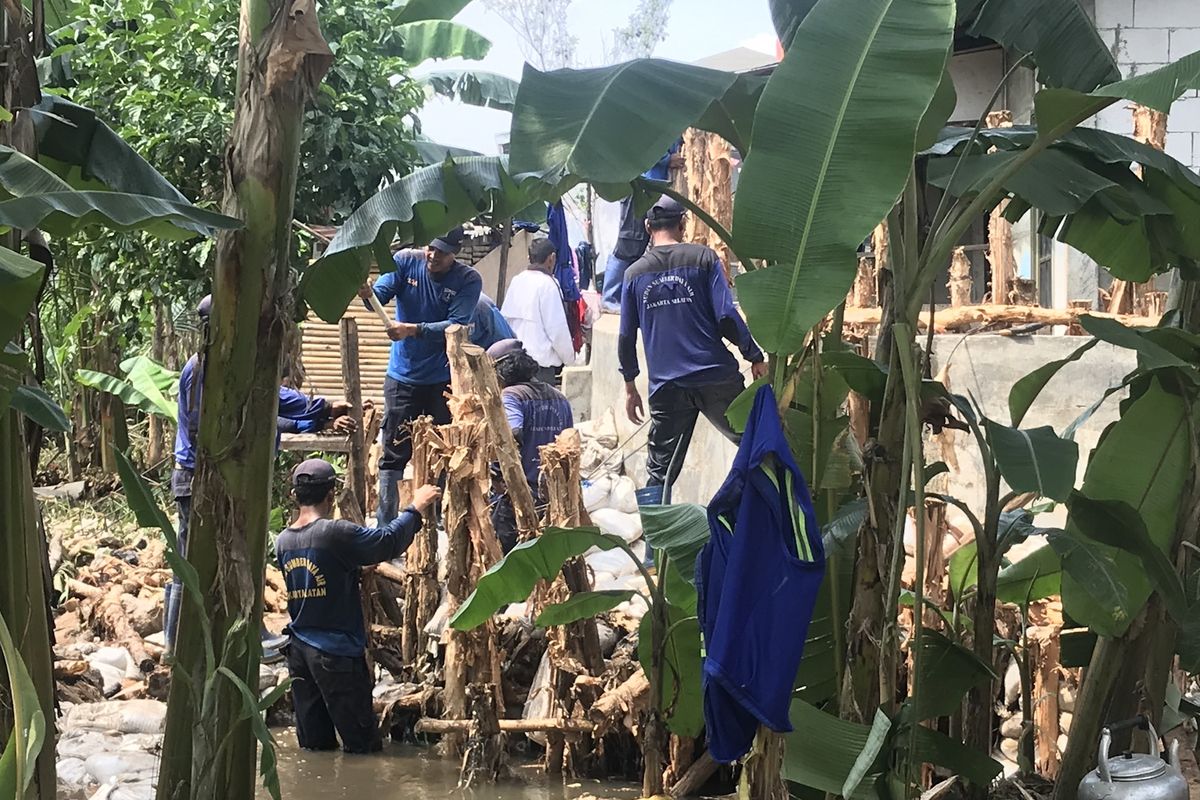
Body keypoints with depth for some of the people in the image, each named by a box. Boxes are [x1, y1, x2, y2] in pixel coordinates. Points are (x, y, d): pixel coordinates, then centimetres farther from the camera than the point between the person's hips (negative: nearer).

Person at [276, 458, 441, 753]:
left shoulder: (283, 541, 6)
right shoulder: (335, 533, -17)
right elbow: (389, 541, -14)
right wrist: (416, 508, 1)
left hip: (299, 649, 7)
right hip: (336, 652, -7)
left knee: (314, 746, 12)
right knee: (362, 745, 1)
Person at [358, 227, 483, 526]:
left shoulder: (468, 280, -10)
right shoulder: (406, 261, -6)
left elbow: (456, 326, -20)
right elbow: (381, 293, -18)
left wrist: (413, 330, -31)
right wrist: (367, 293, -41)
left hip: (444, 380, -1)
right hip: (403, 376, 1)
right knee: (394, 454, 1)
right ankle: (385, 525, 5)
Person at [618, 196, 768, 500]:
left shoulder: (635, 273, 8)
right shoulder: (703, 258, -1)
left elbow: (626, 337, 9)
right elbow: (726, 316, -8)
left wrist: (630, 386, 18)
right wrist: (755, 358, 2)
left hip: (666, 387, 2)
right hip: (716, 378, -2)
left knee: (660, 473, 6)